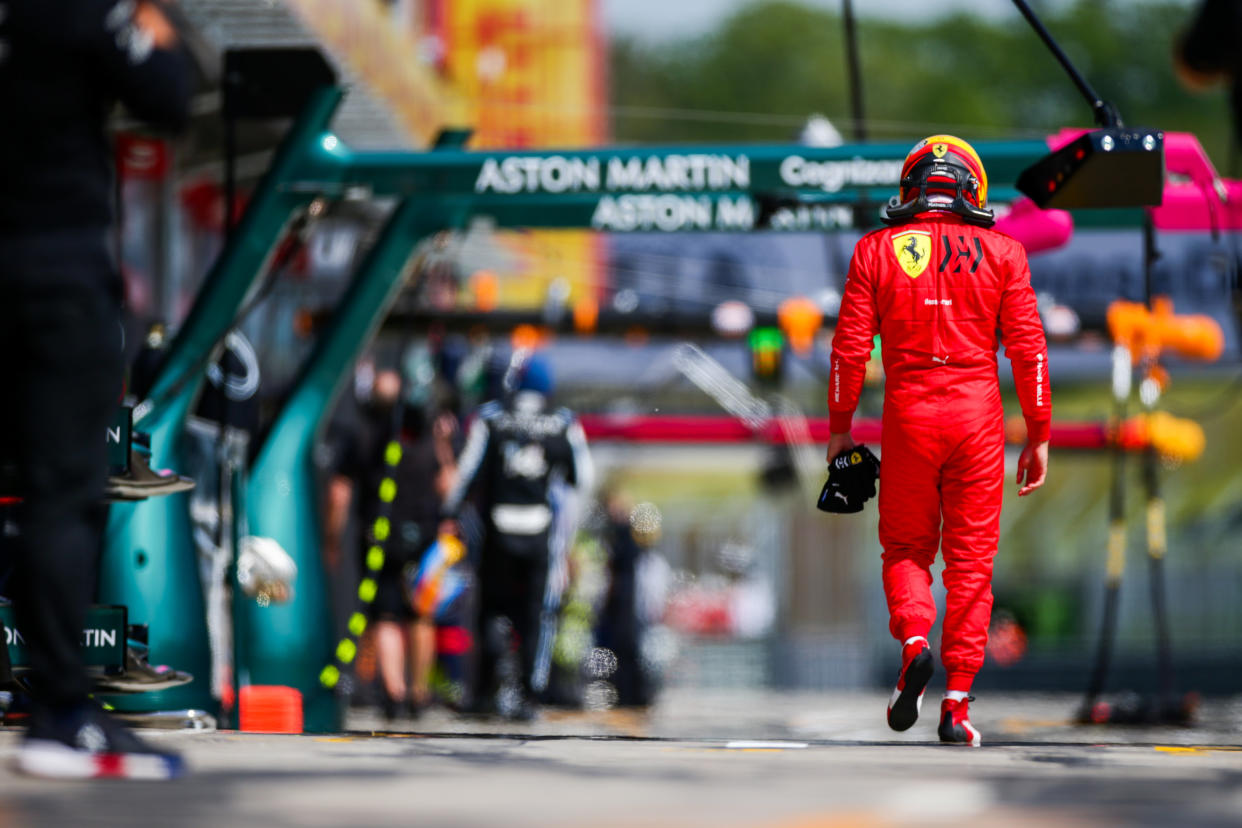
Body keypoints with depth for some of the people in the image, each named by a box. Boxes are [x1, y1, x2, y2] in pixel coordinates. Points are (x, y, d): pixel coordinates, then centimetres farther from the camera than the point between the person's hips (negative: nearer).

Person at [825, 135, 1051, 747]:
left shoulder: (877, 250, 4)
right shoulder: (1001, 252, 4)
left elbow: (850, 347, 0)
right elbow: (1027, 348, 1)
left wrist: (839, 427, 9)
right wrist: (1038, 437, 6)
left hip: (908, 414, 0)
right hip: (977, 418, 0)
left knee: (906, 548, 15)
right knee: (970, 558, 5)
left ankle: (914, 642, -13)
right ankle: (957, 702, -1)